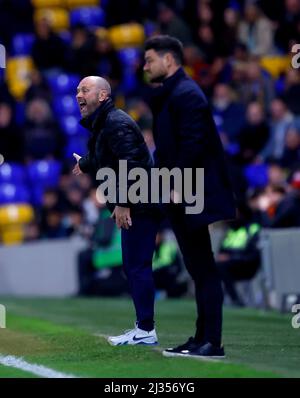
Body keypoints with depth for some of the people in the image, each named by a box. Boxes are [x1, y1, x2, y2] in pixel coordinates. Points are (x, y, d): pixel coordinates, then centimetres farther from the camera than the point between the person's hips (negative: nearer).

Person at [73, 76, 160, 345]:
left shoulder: (117, 123, -14)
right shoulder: (101, 125, 18)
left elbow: (131, 164, -24)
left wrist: (122, 202, -26)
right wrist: (84, 164, 59)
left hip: (138, 206, -11)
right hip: (133, 207, 11)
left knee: (138, 266, -9)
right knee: (133, 266, 13)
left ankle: (146, 330, -6)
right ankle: (144, 329, 18)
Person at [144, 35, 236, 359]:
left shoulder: (186, 94, -12)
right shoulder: (166, 96, 19)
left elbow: (193, 145, -20)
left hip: (196, 198, -10)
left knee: (205, 270, -8)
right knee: (199, 270, 11)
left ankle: (211, 342, -7)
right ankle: (202, 339, 16)